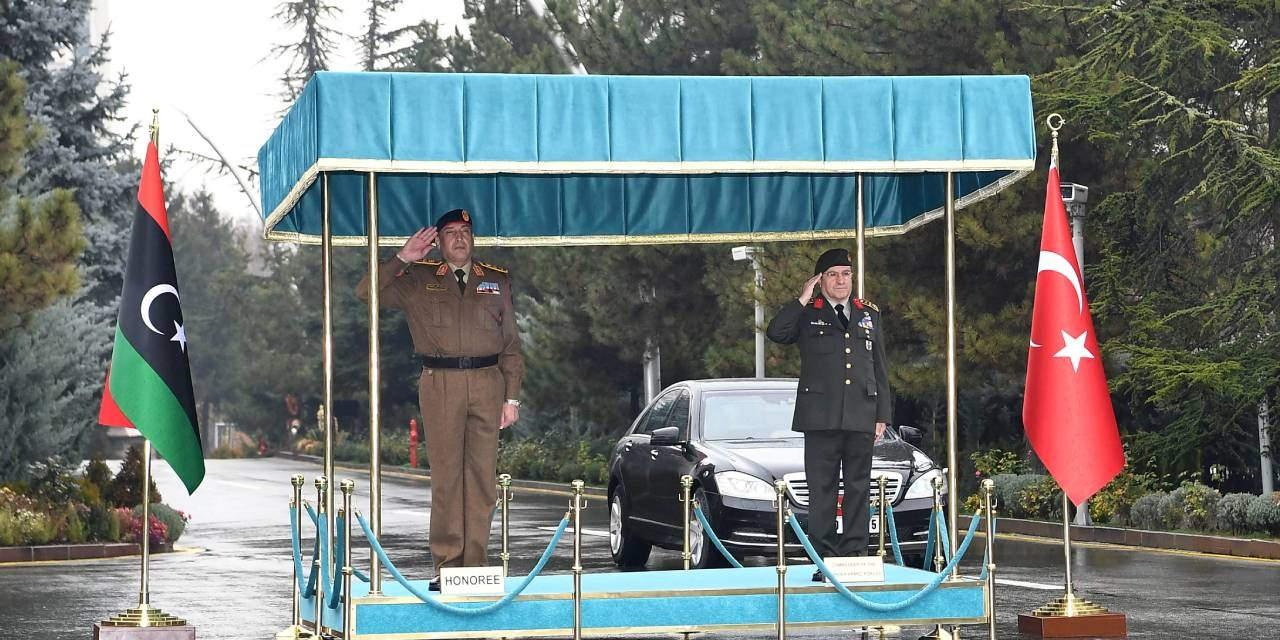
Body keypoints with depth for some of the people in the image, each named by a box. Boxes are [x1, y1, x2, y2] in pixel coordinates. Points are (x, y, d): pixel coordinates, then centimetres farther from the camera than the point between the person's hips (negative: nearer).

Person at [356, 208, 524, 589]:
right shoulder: (418, 280, 11)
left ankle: (475, 565, 1)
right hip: (440, 384, -1)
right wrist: (402, 259, -1)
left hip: (487, 383, 1)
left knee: (482, 476, -1)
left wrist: (512, 397, 6)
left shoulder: (496, 281, 16)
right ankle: (446, 565, -1)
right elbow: (367, 293, 3)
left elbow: (511, 344, 14)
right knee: (446, 476, -4)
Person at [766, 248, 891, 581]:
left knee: (859, 490, 4)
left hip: (861, 417, 3)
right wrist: (802, 300, -11)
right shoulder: (807, 315, 7)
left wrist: (882, 415, 9)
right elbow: (776, 333, -14)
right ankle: (825, 560, 0)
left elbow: (880, 369, 16)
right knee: (822, 490, -2)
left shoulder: (869, 315, 16)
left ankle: (855, 555, 8)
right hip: (821, 416, -3)